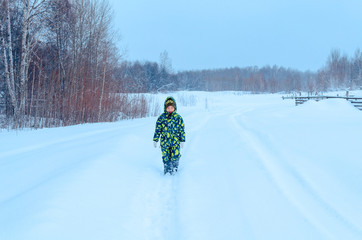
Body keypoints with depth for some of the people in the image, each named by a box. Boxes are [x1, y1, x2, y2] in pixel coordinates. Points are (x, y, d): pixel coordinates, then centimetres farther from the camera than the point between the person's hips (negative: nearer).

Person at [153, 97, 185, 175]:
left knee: (175, 156, -3)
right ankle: (166, 169, 23)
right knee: (165, 157, 6)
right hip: (164, 141, 1)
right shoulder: (161, 118, 1)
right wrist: (155, 140, 5)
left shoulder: (178, 118, 1)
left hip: (175, 141, -1)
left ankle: (174, 169, 18)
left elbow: (182, 130, 5)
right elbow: (157, 129, 6)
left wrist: (182, 141, 4)